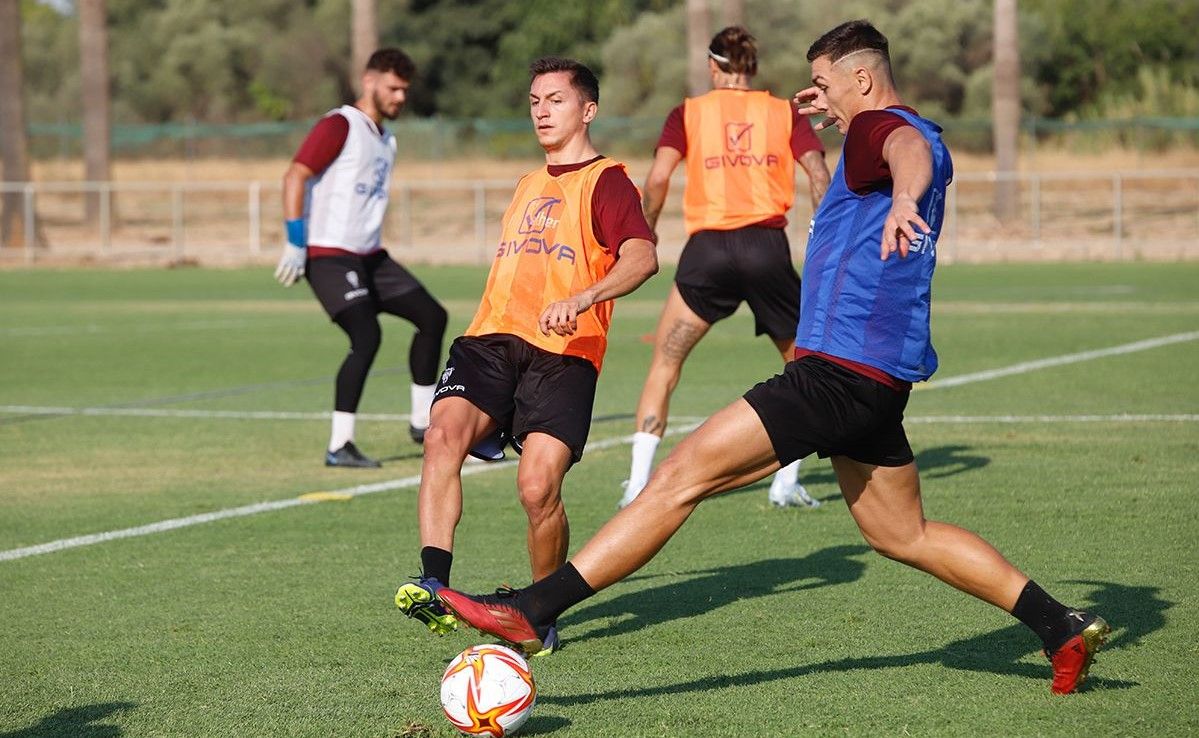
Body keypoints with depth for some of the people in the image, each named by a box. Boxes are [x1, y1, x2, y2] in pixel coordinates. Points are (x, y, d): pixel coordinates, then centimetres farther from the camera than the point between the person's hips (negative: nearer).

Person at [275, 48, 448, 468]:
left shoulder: (386, 141, 19)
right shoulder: (340, 126, -9)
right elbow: (295, 176, -16)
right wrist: (295, 243, -21)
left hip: (369, 257, 9)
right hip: (329, 256, -9)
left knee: (432, 316, 5)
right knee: (367, 337, -22)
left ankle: (422, 422, 16)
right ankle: (339, 447, -17)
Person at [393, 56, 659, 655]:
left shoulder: (605, 182, 4)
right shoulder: (528, 186, 29)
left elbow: (641, 258, -15)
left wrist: (584, 298, -31)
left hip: (564, 353, -6)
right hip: (491, 338, 6)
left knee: (538, 486, -18)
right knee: (444, 433, -24)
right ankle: (434, 586, -32)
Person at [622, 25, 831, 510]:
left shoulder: (688, 114, 9)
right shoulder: (784, 113, 11)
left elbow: (658, 179, -4)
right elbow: (818, 175, -1)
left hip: (708, 247, -1)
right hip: (768, 245, 1)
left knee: (665, 362, 9)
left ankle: (638, 484, -2)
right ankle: (786, 482, 11)